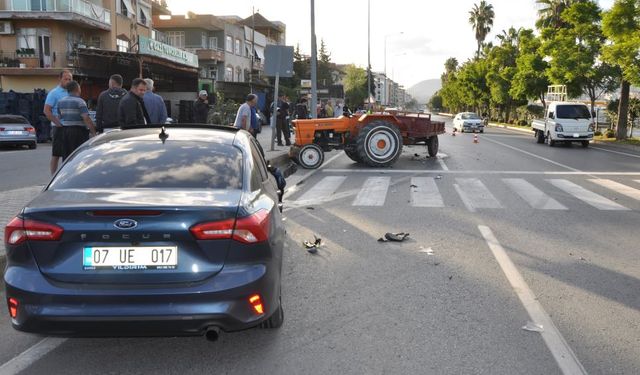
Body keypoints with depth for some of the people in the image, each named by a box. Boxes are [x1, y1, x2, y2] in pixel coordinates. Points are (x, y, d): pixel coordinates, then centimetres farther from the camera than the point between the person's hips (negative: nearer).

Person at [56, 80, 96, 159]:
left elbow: (59, 117, 15)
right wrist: (93, 132, -17)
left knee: (66, 156, 11)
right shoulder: (79, 101, -11)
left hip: (64, 130, 7)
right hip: (78, 131, -7)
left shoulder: (60, 101, 11)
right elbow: (86, 119, -18)